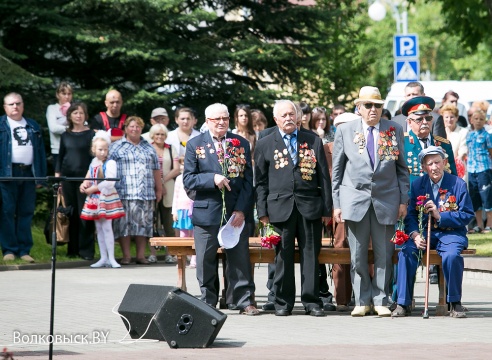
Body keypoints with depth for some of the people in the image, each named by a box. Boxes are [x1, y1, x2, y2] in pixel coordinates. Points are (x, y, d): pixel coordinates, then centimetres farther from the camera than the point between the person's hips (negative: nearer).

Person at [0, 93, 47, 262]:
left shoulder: (33, 126, 18)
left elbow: (41, 152, 15)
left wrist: (41, 177, 7)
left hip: (28, 174, 3)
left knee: (26, 213, 4)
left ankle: (24, 250, 7)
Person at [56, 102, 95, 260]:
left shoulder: (91, 134, 2)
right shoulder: (66, 135, 12)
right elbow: (60, 157, 16)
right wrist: (57, 176, 8)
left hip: (85, 177, -3)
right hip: (68, 177, 3)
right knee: (71, 214, 5)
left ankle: (86, 250, -4)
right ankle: (73, 249, 11)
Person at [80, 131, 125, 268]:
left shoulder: (110, 163, -10)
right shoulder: (93, 163, 12)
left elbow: (109, 182, -20)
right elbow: (88, 178, 19)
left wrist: (92, 188, -15)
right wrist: (84, 185, -5)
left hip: (106, 197, -7)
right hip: (94, 199, 7)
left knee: (107, 227, -9)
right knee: (99, 228, 9)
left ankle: (111, 258, -7)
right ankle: (103, 258, 14)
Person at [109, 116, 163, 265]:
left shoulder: (149, 148, 18)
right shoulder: (116, 147, 7)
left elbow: (156, 170, 19)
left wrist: (159, 189, 15)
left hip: (146, 193, 3)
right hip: (124, 194, -3)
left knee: (144, 223, 1)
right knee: (124, 224, -5)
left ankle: (141, 255, 6)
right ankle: (126, 255, 0)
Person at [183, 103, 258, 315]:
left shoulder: (241, 144, 8)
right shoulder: (195, 145, 4)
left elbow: (248, 180, 4)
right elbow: (188, 180, -1)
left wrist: (241, 210, -6)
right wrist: (212, 179, -18)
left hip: (236, 212, 1)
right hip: (206, 212, -1)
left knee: (240, 260, 1)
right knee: (206, 261, 3)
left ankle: (244, 301, 7)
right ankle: (207, 303, 12)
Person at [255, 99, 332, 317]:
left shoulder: (313, 142, 11)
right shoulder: (265, 145, 9)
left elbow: (323, 177, 10)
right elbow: (261, 182, 7)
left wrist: (327, 209, 4)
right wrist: (262, 211, -1)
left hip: (310, 207, 1)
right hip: (280, 207, -1)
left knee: (311, 254, 1)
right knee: (283, 256, 1)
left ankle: (311, 301, 7)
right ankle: (283, 302, 9)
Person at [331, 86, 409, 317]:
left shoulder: (395, 130, 8)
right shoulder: (345, 131, 6)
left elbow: (402, 168, 10)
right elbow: (337, 170, 8)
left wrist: (403, 200, 3)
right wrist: (336, 203, 2)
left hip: (386, 200, 0)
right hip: (355, 200, 0)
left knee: (384, 255, 2)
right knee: (357, 255, 0)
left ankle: (380, 300, 11)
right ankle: (362, 301, 10)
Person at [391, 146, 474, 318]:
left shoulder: (458, 184, 0)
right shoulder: (418, 184, 9)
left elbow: (467, 216, -4)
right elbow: (410, 215, 6)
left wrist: (440, 215, -16)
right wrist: (414, 235, -14)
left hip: (451, 233, -3)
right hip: (424, 232, 3)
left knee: (451, 256, -35)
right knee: (406, 253, -27)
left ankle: (455, 303, -15)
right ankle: (403, 304, -17)